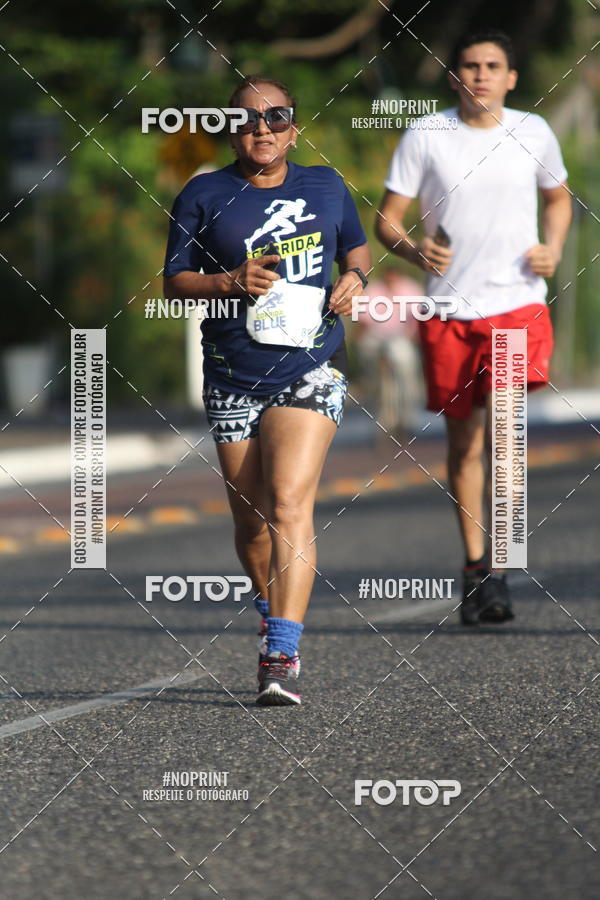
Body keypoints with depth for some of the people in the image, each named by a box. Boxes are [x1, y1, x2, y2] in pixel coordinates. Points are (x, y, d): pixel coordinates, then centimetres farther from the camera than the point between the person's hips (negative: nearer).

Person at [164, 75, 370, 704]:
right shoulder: (203, 197, 2)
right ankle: (273, 614, 38)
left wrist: (353, 277, 2)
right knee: (250, 521, 8)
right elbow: (174, 282, 3)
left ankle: (281, 657, -24)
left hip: (311, 369, -1)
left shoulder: (325, 187, 8)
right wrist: (231, 282, -15)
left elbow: (356, 247, 24)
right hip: (233, 379, 1)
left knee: (289, 504, -18)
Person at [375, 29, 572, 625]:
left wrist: (553, 249, 3)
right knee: (462, 441, 7)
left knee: (499, 427, -18)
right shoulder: (425, 136, -1)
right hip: (449, 309, 1)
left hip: (518, 306, -1)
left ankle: (497, 571, -13)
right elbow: (387, 219, 2)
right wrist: (415, 251, -19)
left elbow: (557, 197, 23)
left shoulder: (533, 134, 4)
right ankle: (473, 565, 21)